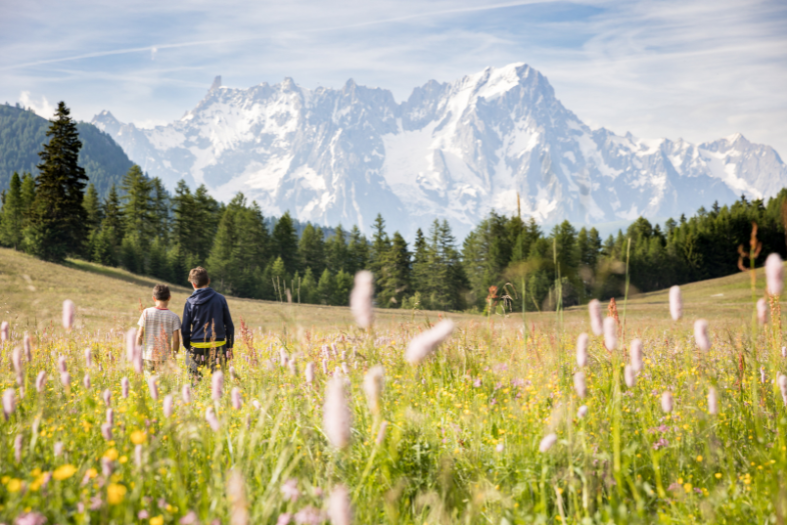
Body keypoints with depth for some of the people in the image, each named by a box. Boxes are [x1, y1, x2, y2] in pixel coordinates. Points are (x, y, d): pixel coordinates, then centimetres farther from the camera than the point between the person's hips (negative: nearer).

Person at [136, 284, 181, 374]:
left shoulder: (146, 312, -1)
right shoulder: (173, 316, -3)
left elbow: (140, 335, 0)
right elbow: (176, 339, -4)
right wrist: (174, 355, 10)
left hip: (148, 356, 1)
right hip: (165, 357, -1)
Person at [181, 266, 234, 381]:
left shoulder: (190, 302, -2)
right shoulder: (220, 299, 0)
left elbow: (185, 329, 1)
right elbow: (229, 325, 4)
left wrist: (187, 347, 14)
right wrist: (229, 346, 13)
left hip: (197, 348, -1)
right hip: (218, 346, 1)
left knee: (194, 382, 8)